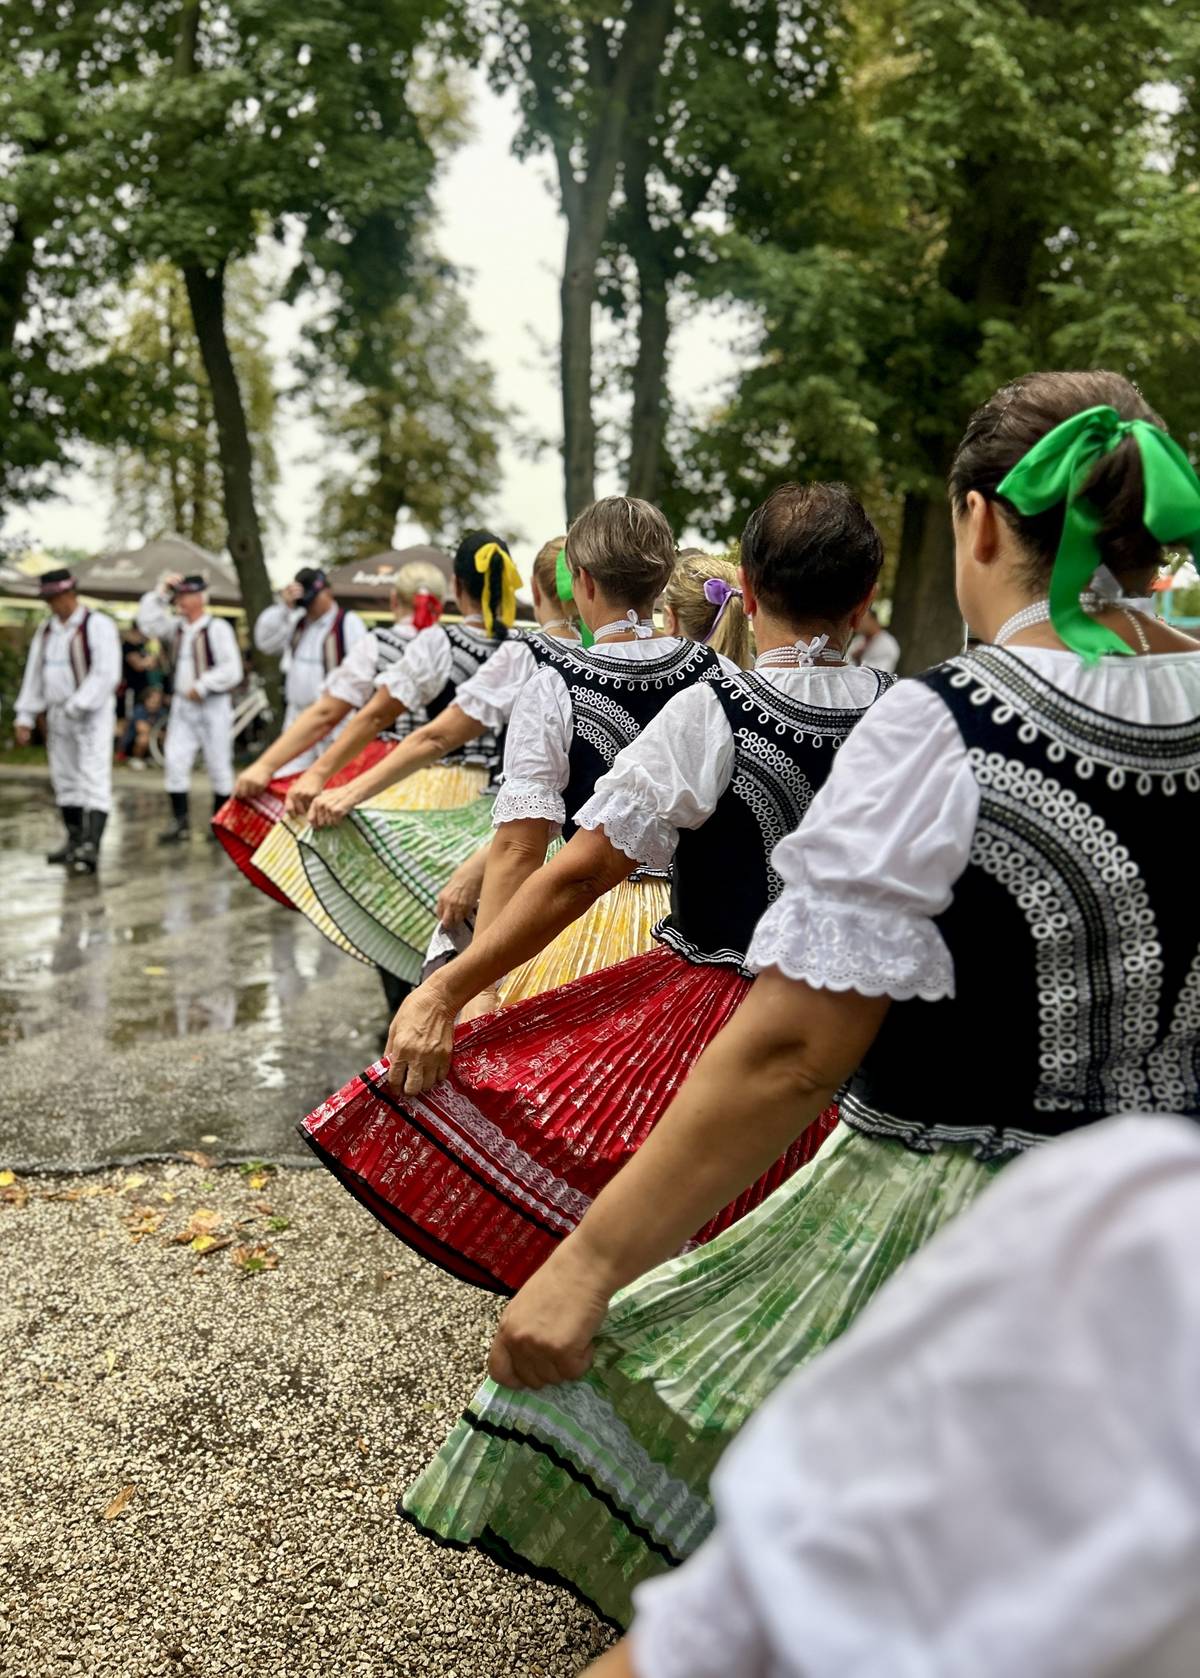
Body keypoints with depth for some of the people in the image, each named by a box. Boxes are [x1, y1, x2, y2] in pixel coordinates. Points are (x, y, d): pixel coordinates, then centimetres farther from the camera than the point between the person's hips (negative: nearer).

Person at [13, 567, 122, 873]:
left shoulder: (97, 625, -10)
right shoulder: (45, 631, 13)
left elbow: (106, 675, -18)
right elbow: (33, 676, 16)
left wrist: (76, 707, -21)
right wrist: (25, 717, 11)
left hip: (93, 714, -7)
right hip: (58, 714, 8)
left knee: (94, 779, -13)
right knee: (64, 779, 11)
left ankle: (91, 847, -20)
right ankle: (75, 840, 22)